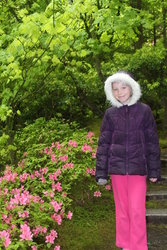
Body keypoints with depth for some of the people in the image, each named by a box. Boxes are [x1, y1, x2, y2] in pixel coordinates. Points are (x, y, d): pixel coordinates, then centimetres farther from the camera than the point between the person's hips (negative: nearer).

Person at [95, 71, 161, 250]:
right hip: (117, 167, 2)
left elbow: (152, 142, 2)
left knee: (137, 210, -4)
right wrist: (101, 171, 1)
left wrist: (154, 170, 0)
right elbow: (103, 143, 5)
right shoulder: (110, 114, 3)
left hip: (138, 168, -1)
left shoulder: (144, 111, -1)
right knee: (122, 209, 10)